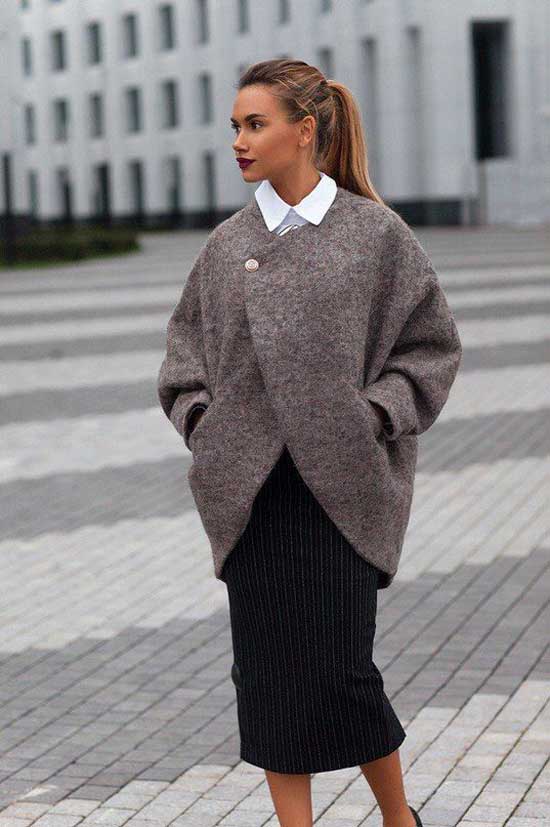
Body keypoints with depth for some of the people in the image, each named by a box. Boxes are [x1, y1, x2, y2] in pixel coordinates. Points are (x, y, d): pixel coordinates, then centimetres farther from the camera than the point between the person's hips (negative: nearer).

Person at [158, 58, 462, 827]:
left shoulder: (375, 234, -2)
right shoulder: (227, 245, 6)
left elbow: (432, 345, 3)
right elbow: (186, 352, 15)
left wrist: (372, 418, -8)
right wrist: (204, 424, 1)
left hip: (340, 487, -3)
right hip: (250, 491, 3)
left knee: (339, 668, -2)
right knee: (268, 670, 3)